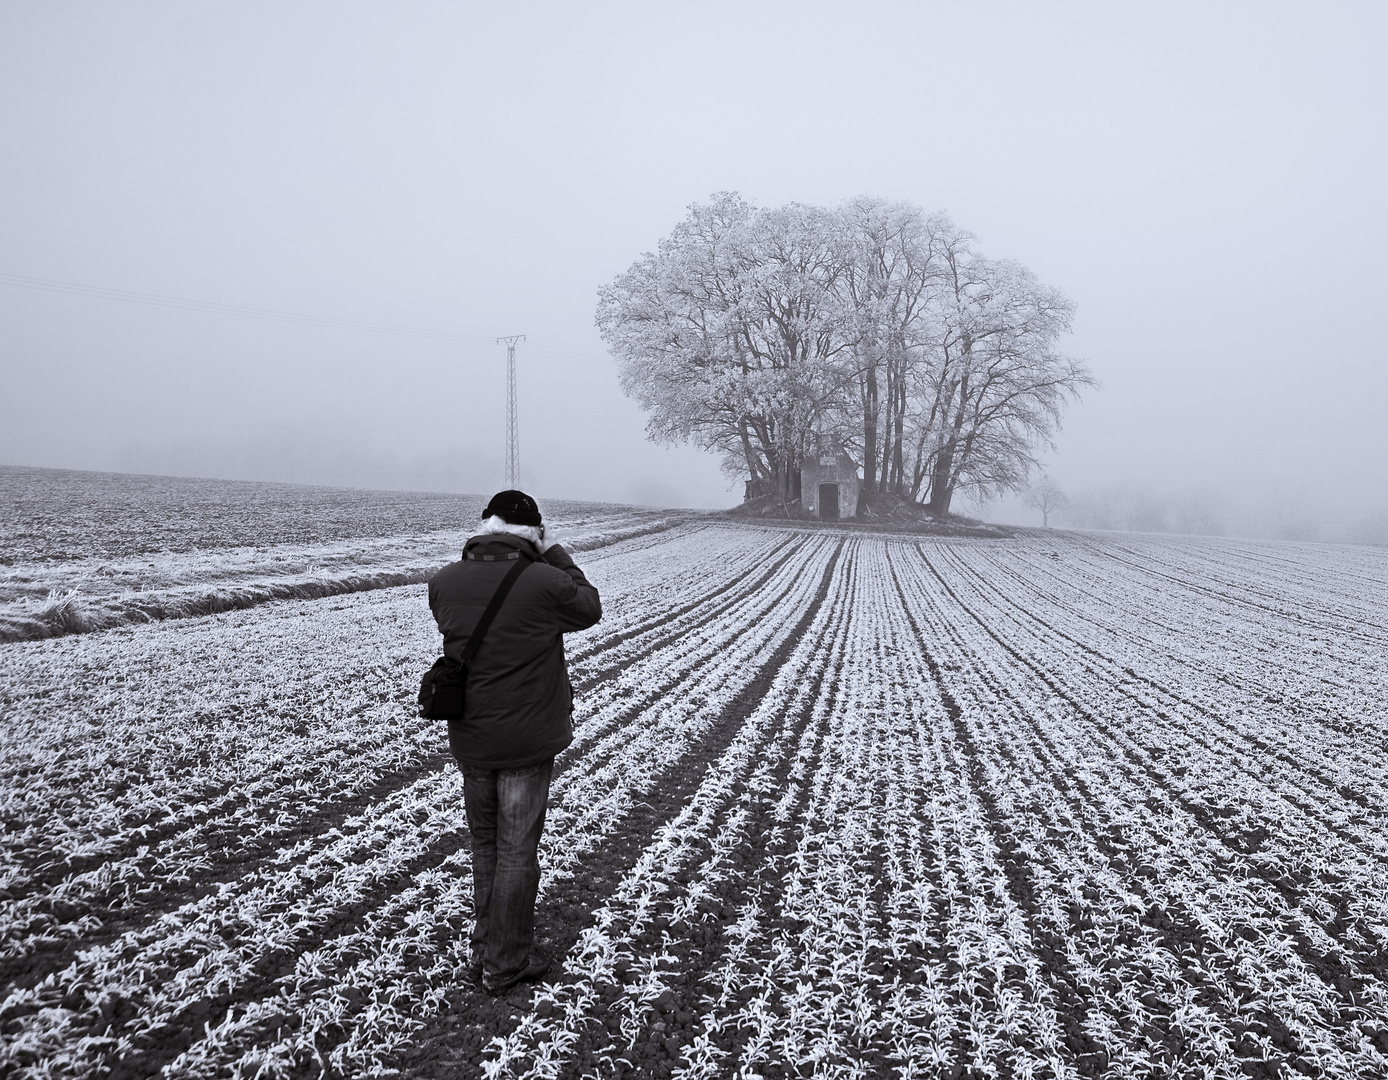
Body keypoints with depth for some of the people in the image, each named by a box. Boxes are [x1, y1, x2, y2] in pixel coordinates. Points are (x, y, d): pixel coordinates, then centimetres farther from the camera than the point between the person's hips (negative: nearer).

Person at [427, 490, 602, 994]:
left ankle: (483, 951, 33)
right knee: (517, 852, 8)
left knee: (484, 845, 20)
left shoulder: (443, 582, -6)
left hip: (469, 740, 5)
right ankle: (505, 965, 19)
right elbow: (590, 608, 0)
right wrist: (553, 552, 2)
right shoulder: (545, 583, -18)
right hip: (528, 741, -4)